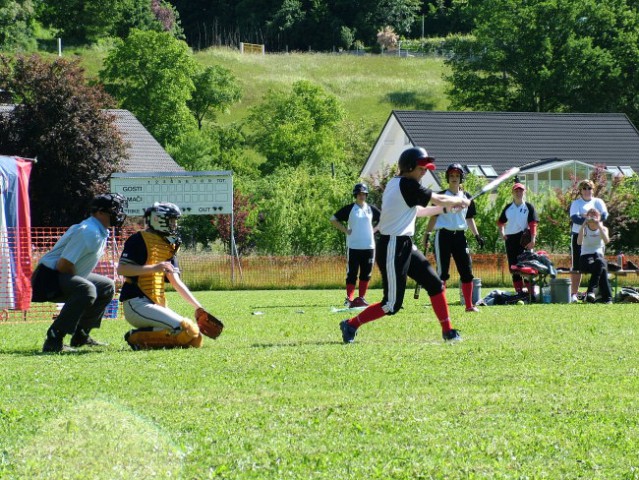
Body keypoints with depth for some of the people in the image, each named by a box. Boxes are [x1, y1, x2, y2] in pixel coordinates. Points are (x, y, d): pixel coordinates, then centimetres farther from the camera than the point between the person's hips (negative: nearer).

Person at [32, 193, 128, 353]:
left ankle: (80, 336, 20)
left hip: (64, 276, 11)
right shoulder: (88, 232, -23)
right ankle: (53, 340, -32)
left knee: (107, 287, 19)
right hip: (49, 278, -11)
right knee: (86, 290, -34)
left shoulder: (101, 232, 9)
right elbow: (63, 265, -27)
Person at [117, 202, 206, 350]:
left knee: (194, 339, -1)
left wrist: (198, 307, 13)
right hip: (136, 303, -9)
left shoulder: (168, 245, 20)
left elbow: (176, 282, 20)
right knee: (185, 328, -24)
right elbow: (121, 269, -15)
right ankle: (138, 337, -14)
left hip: (157, 304, 9)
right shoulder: (139, 240, -5)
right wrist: (154, 268, -22)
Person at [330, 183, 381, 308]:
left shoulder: (371, 209, 8)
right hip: (353, 246, -3)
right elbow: (333, 219, 0)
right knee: (352, 274, -3)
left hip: (369, 246, 3)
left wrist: (373, 230, 6)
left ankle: (361, 298, 13)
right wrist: (345, 230, -5)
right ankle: (349, 298, -1)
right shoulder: (349, 209, -1)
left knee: (366, 274, 5)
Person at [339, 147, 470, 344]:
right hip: (393, 248, -10)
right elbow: (438, 200, -9)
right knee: (392, 304, -6)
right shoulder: (408, 185, -17)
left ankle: (448, 331, 13)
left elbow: (413, 211, 23)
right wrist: (460, 201, 11)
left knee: (435, 283, 8)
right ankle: (351, 325, 6)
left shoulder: (394, 184, 11)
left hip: (405, 246, 10)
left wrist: (448, 205, 24)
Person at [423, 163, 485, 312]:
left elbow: (469, 218, 16)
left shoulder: (466, 197, 11)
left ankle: (469, 305, 6)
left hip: (460, 236, 4)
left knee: (467, 270, 0)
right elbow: (434, 216, 1)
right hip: (443, 235, -4)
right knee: (442, 272, -6)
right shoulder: (442, 196, 1)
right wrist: (427, 234, -7)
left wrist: (477, 235, 6)